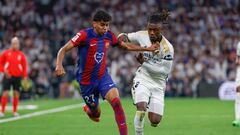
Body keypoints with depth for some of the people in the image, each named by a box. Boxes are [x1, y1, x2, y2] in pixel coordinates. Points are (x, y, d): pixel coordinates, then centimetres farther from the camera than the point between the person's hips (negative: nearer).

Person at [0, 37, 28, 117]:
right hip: (8, 76, -1)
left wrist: (25, 77, -1)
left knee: (16, 94, 2)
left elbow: (24, 66, 6)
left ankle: (15, 112, 13)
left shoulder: (21, 55, 4)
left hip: (17, 77, 2)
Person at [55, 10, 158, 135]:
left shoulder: (109, 36, -2)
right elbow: (63, 50, -18)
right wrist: (59, 65, -36)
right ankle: (88, 110, 47)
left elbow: (126, 46, 14)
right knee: (96, 114, 9)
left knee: (116, 101, -22)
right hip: (86, 80, -3)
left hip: (103, 77, 3)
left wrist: (147, 49, 8)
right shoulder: (85, 35, -17)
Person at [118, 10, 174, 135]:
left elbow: (164, 71, -15)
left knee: (155, 121, -5)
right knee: (141, 107, -29)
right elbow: (126, 37, 9)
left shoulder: (168, 48, -17)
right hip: (142, 79, 1)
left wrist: (144, 62, -18)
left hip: (158, 84, 0)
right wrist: (122, 36, -16)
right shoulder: (142, 35, -8)